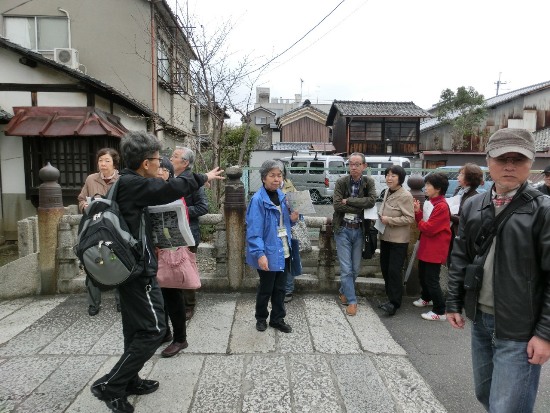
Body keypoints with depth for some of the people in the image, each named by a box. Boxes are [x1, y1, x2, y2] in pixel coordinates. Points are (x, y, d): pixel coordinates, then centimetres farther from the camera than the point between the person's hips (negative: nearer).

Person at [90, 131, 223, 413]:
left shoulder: (126, 184, 9)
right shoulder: (133, 184, -20)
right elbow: (172, 188, -19)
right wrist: (203, 177, -4)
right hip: (139, 271, -10)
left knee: (137, 328, 19)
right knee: (153, 329, -1)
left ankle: (129, 381, 32)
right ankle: (110, 386, 7)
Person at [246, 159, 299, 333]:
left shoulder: (282, 196, 5)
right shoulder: (258, 200, -17)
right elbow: (254, 230, -21)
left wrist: (292, 218, -4)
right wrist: (260, 254, -27)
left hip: (283, 251, 6)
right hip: (269, 253, -6)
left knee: (280, 288, 16)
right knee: (266, 289, 11)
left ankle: (277, 319, 32)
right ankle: (261, 318, 33)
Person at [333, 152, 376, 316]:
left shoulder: (369, 182, 1)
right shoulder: (341, 182, -4)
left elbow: (372, 201, -16)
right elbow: (337, 205, -15)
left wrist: (348, 201, -17)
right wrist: (360, 208, -15)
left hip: (359, 230, 3)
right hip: (343, 229, -2)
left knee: (355, 268, 12)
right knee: (346, 268, -2)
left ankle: (343, 292, 35)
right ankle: (352, 301, 10)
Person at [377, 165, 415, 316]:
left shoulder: (405, 196, -17)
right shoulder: (388, 191, 8)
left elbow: (410, 218, -19)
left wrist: (389, 220, -21)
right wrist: (380, 216, 3)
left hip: (398, 240, -8)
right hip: (385, 237, 9)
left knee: (394, 271, -4)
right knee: (385, 268, 14)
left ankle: (394, 302, 7)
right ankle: (390, 297, 28)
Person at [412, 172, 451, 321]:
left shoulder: (442, 206, -21)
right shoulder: (430, 202, 8)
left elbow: (429, 228, -23)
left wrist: (419, 222, -5)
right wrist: (418, 212, -4)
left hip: (435, 250, -9)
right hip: (426, 247, 9)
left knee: (431, 280, -3)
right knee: (422, 275, 22)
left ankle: (440, 311, 7)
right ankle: (426, 298, 44)